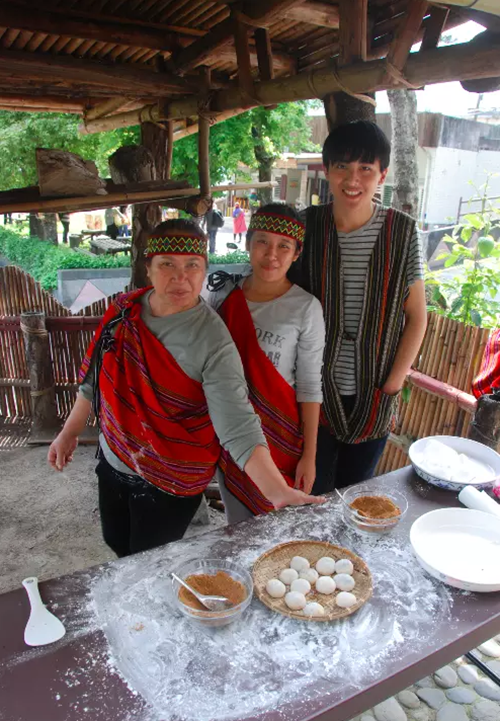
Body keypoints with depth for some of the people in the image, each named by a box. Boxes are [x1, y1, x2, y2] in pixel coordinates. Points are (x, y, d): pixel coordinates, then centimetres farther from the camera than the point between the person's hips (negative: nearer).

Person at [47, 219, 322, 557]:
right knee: (117, 544, 27)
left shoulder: (213, 342, -25)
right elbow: (96, 377, 5)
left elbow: (238, 428, -31)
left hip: (169, 485, -5)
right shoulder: (126, 309, -8)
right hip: (112, 462, 6)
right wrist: (70, 432, 12)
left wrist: (278, 492, -42)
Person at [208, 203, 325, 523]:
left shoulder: (306, 308, -13)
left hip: (278, 436, -3)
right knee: (237, 524, 21)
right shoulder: (223, 294, -2)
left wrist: (309, 456, -9)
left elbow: (310, 387, -10)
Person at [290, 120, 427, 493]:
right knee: (312, 495, 9)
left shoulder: (402, 231, -5)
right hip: (315, 391, 0)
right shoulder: (306, 225, -5)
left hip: (373, 395, 1)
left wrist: (393, 383, -5)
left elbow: (417, 316, 1)